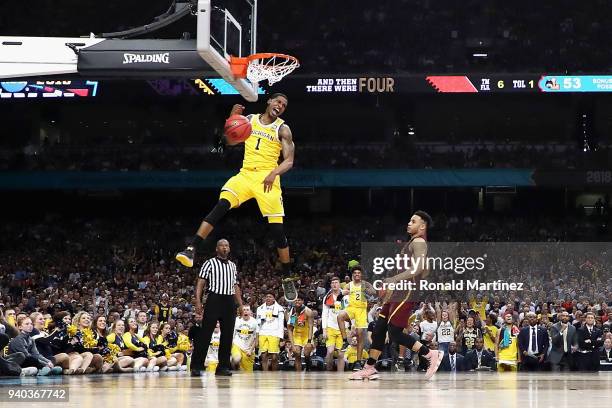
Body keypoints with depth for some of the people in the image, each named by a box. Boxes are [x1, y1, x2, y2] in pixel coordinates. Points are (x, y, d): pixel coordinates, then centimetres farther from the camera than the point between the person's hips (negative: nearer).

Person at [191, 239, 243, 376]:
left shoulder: (233, 266, 18)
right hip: (214, 299, -5)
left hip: (229, 302, 5)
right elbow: (200, 283, -3)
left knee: (227, 335, 3)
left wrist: (241, 305, 13)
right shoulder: (210, 263, 2)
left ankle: (223, 367, 8)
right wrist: (198, 302, -15)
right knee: (205, 334, -8)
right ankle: (196, 367, -7)